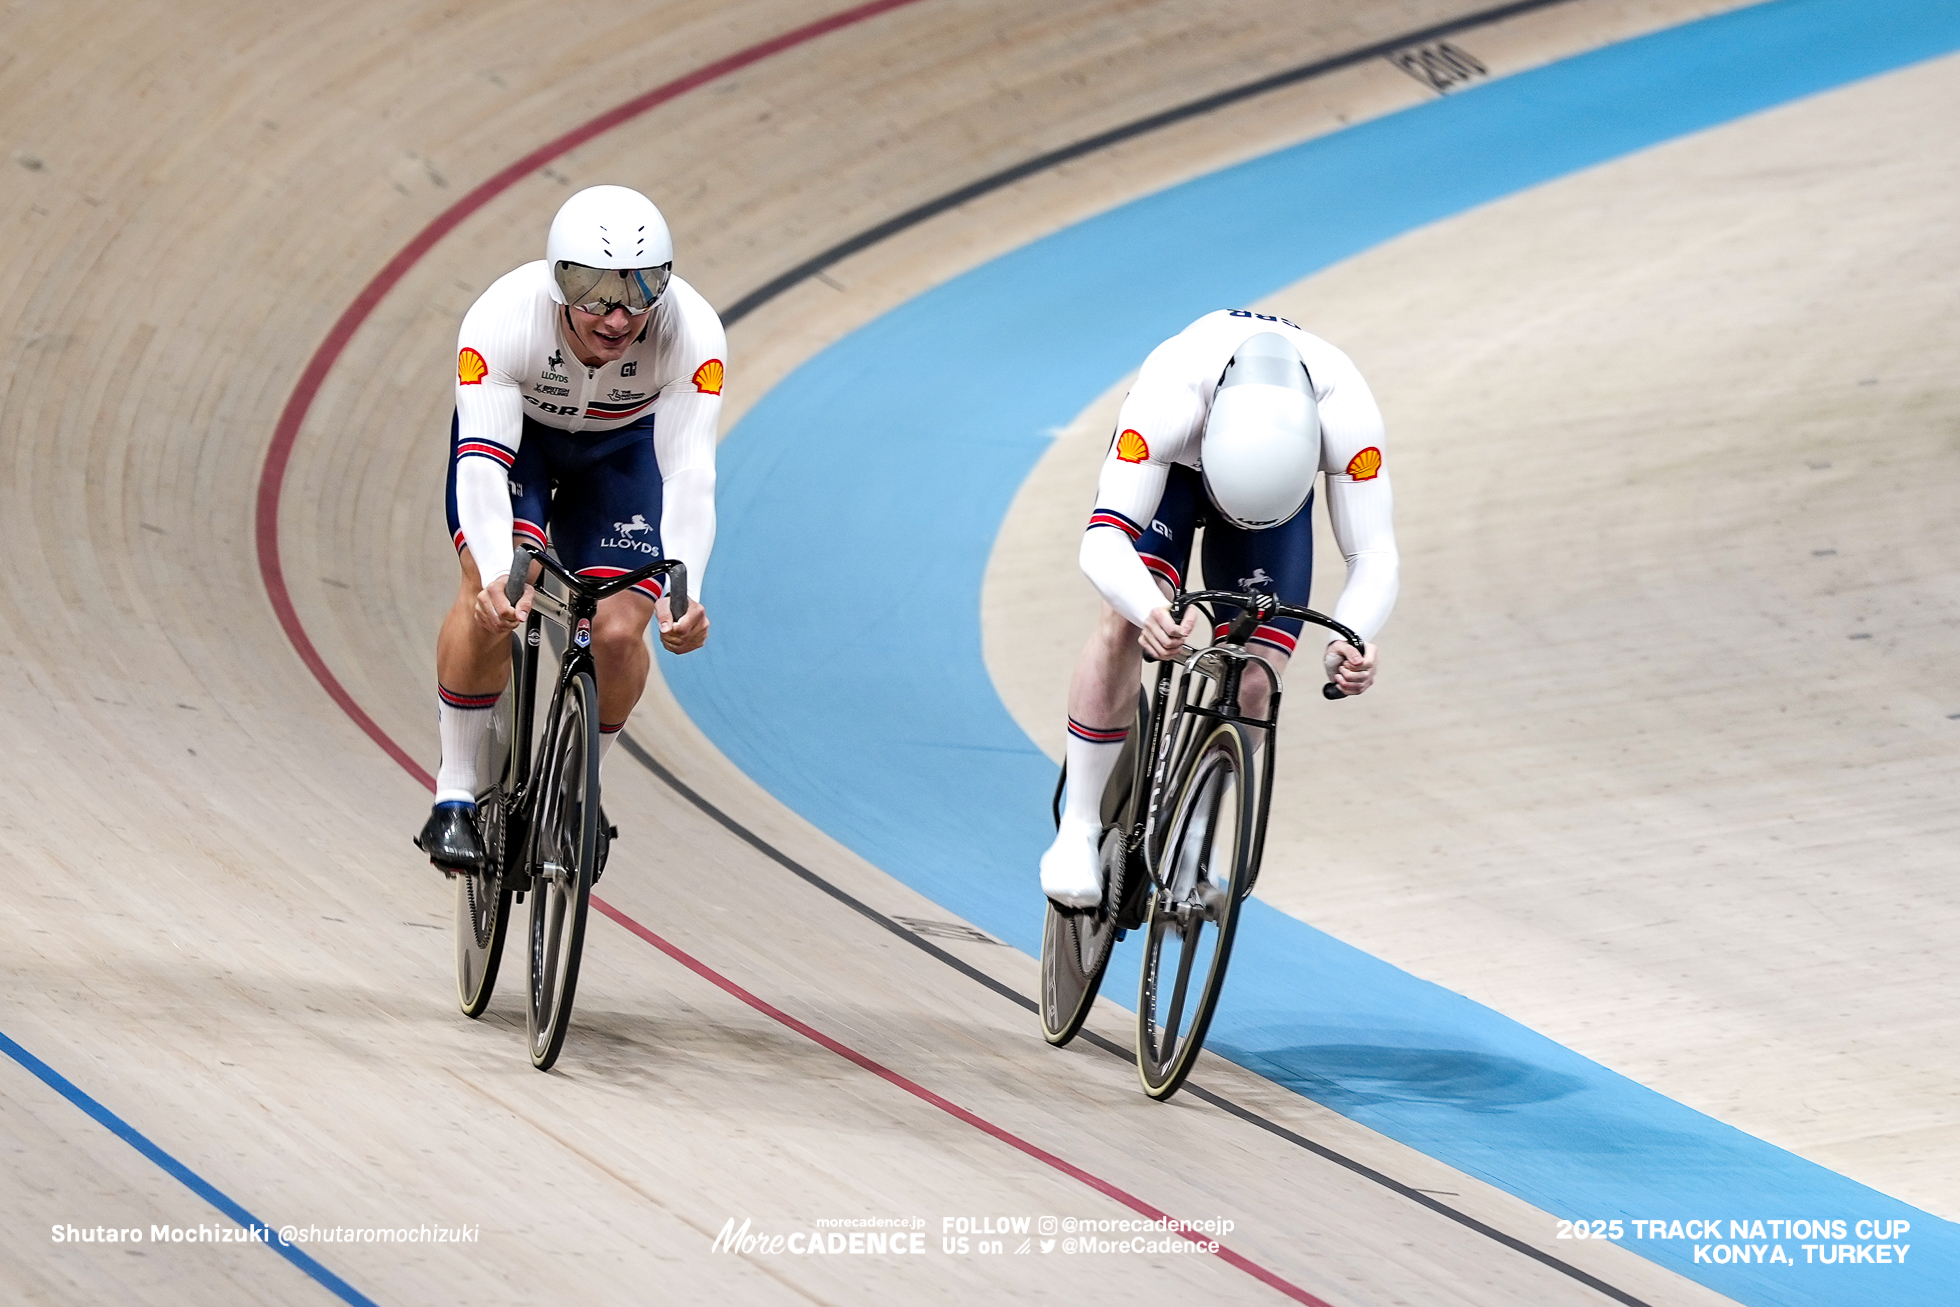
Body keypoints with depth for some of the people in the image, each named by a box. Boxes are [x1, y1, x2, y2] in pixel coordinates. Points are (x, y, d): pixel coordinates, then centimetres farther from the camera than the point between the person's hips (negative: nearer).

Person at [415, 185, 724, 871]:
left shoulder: (693, 334, -34)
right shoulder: (503, 319, -37)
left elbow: (689, 473, -38)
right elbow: (481, 461, -43)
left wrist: (684, 594, -53)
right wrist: (497, 576, -59)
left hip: (620, 444, 1)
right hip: (512, 429, -1)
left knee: (619, 633, -15)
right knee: (493, 597, -27)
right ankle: (455, 795, -13)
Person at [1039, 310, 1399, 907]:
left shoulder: (1346, 409, -40)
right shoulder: (1169, 394, -44)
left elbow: (1374, 556, -35)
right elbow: (1102, 541, -47)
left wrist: (1350, 642, -56)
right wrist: (1153, 613, -68)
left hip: (1284, 480, 2)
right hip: (1172, 463, -2)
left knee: (1255, 683, -12)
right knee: (1125, 621, -27)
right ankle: (1078, 830, -15)